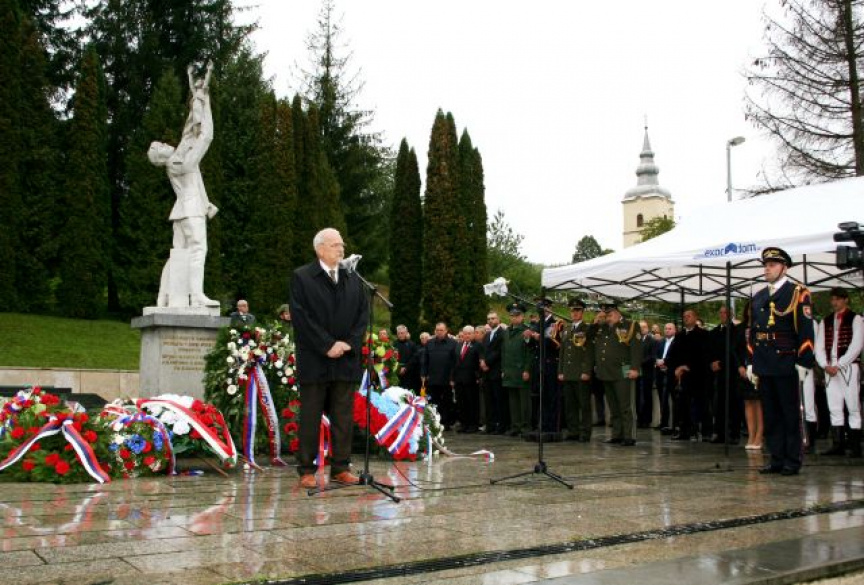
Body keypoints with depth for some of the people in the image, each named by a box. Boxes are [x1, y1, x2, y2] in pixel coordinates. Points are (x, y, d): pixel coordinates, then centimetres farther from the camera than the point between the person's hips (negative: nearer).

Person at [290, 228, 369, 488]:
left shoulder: (353, 279, 13)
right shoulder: (301, 277, -1)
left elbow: (363, 314, 9)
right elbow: (302, 317, -9)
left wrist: (349, 344, -6)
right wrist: (328, 346, -13)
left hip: (346, 359, 4)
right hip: (314, 361, -4)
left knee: (344, 418, 6)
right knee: (310, 418, 2)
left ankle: (341, 468, 14)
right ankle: (307, 470, 9)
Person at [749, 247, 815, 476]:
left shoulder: (797, 293, -3)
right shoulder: (758, 297, 15)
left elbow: (805, 330, -9)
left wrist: (804, 361, -15)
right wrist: (751, 361, 15)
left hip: (786, 364, -6)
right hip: (763, 366, 6)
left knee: (791, 414, 1)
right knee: (771, 414, 10)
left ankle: (792, 461, 8)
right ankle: (777, 459, 17)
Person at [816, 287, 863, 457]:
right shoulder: (825, 322, 16)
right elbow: (819, 347, 10)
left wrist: (838, 365, -14)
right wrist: (825, 365, -7)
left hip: (849, 367, -5)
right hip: (829, 369, 5)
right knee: (834, 408, 4)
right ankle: (837, 445, 6)